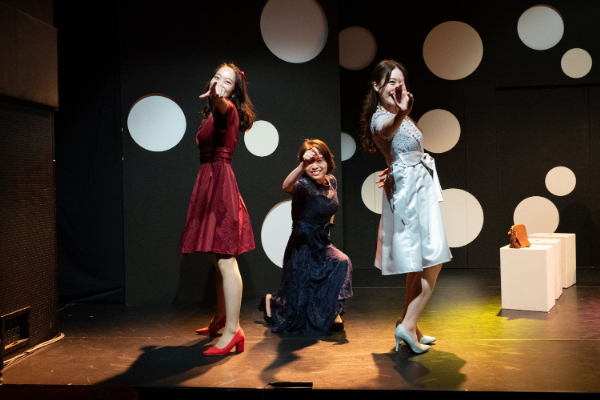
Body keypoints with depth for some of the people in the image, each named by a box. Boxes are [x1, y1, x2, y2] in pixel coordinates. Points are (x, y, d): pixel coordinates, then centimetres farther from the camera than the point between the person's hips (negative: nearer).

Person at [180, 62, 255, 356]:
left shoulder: (227, 109, -9)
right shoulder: (212, 114, 20)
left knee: (225, 260, -14)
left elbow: (223, 104, -36)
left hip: (219, 182, -10)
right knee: (219, 259, 17)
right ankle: (221, 319, 29)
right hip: (210, 180, 10)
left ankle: (233, 330, -16)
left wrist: (216, 96, -54)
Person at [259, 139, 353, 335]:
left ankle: (333, 311, -10)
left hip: (322, 244, 6)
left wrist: (326, 228, 11)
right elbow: (287, 186, -48)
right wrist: (303, 165, -64)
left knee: (342, 263, -29)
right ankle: (271, 301, 38)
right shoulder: (303, 185, -22)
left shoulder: (332, 181, 0)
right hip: (302, 247, -6)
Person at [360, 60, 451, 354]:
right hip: (408, 191, -10)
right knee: (433, 261, -10)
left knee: (419, 264, 13)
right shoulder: (380, 118, -17)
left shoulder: (400, 115, 13)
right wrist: (401, 113, -64)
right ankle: (407, 326, -9)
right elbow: (387, 129, -46)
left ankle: (410, 327, 19)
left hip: (420, 189, 10)